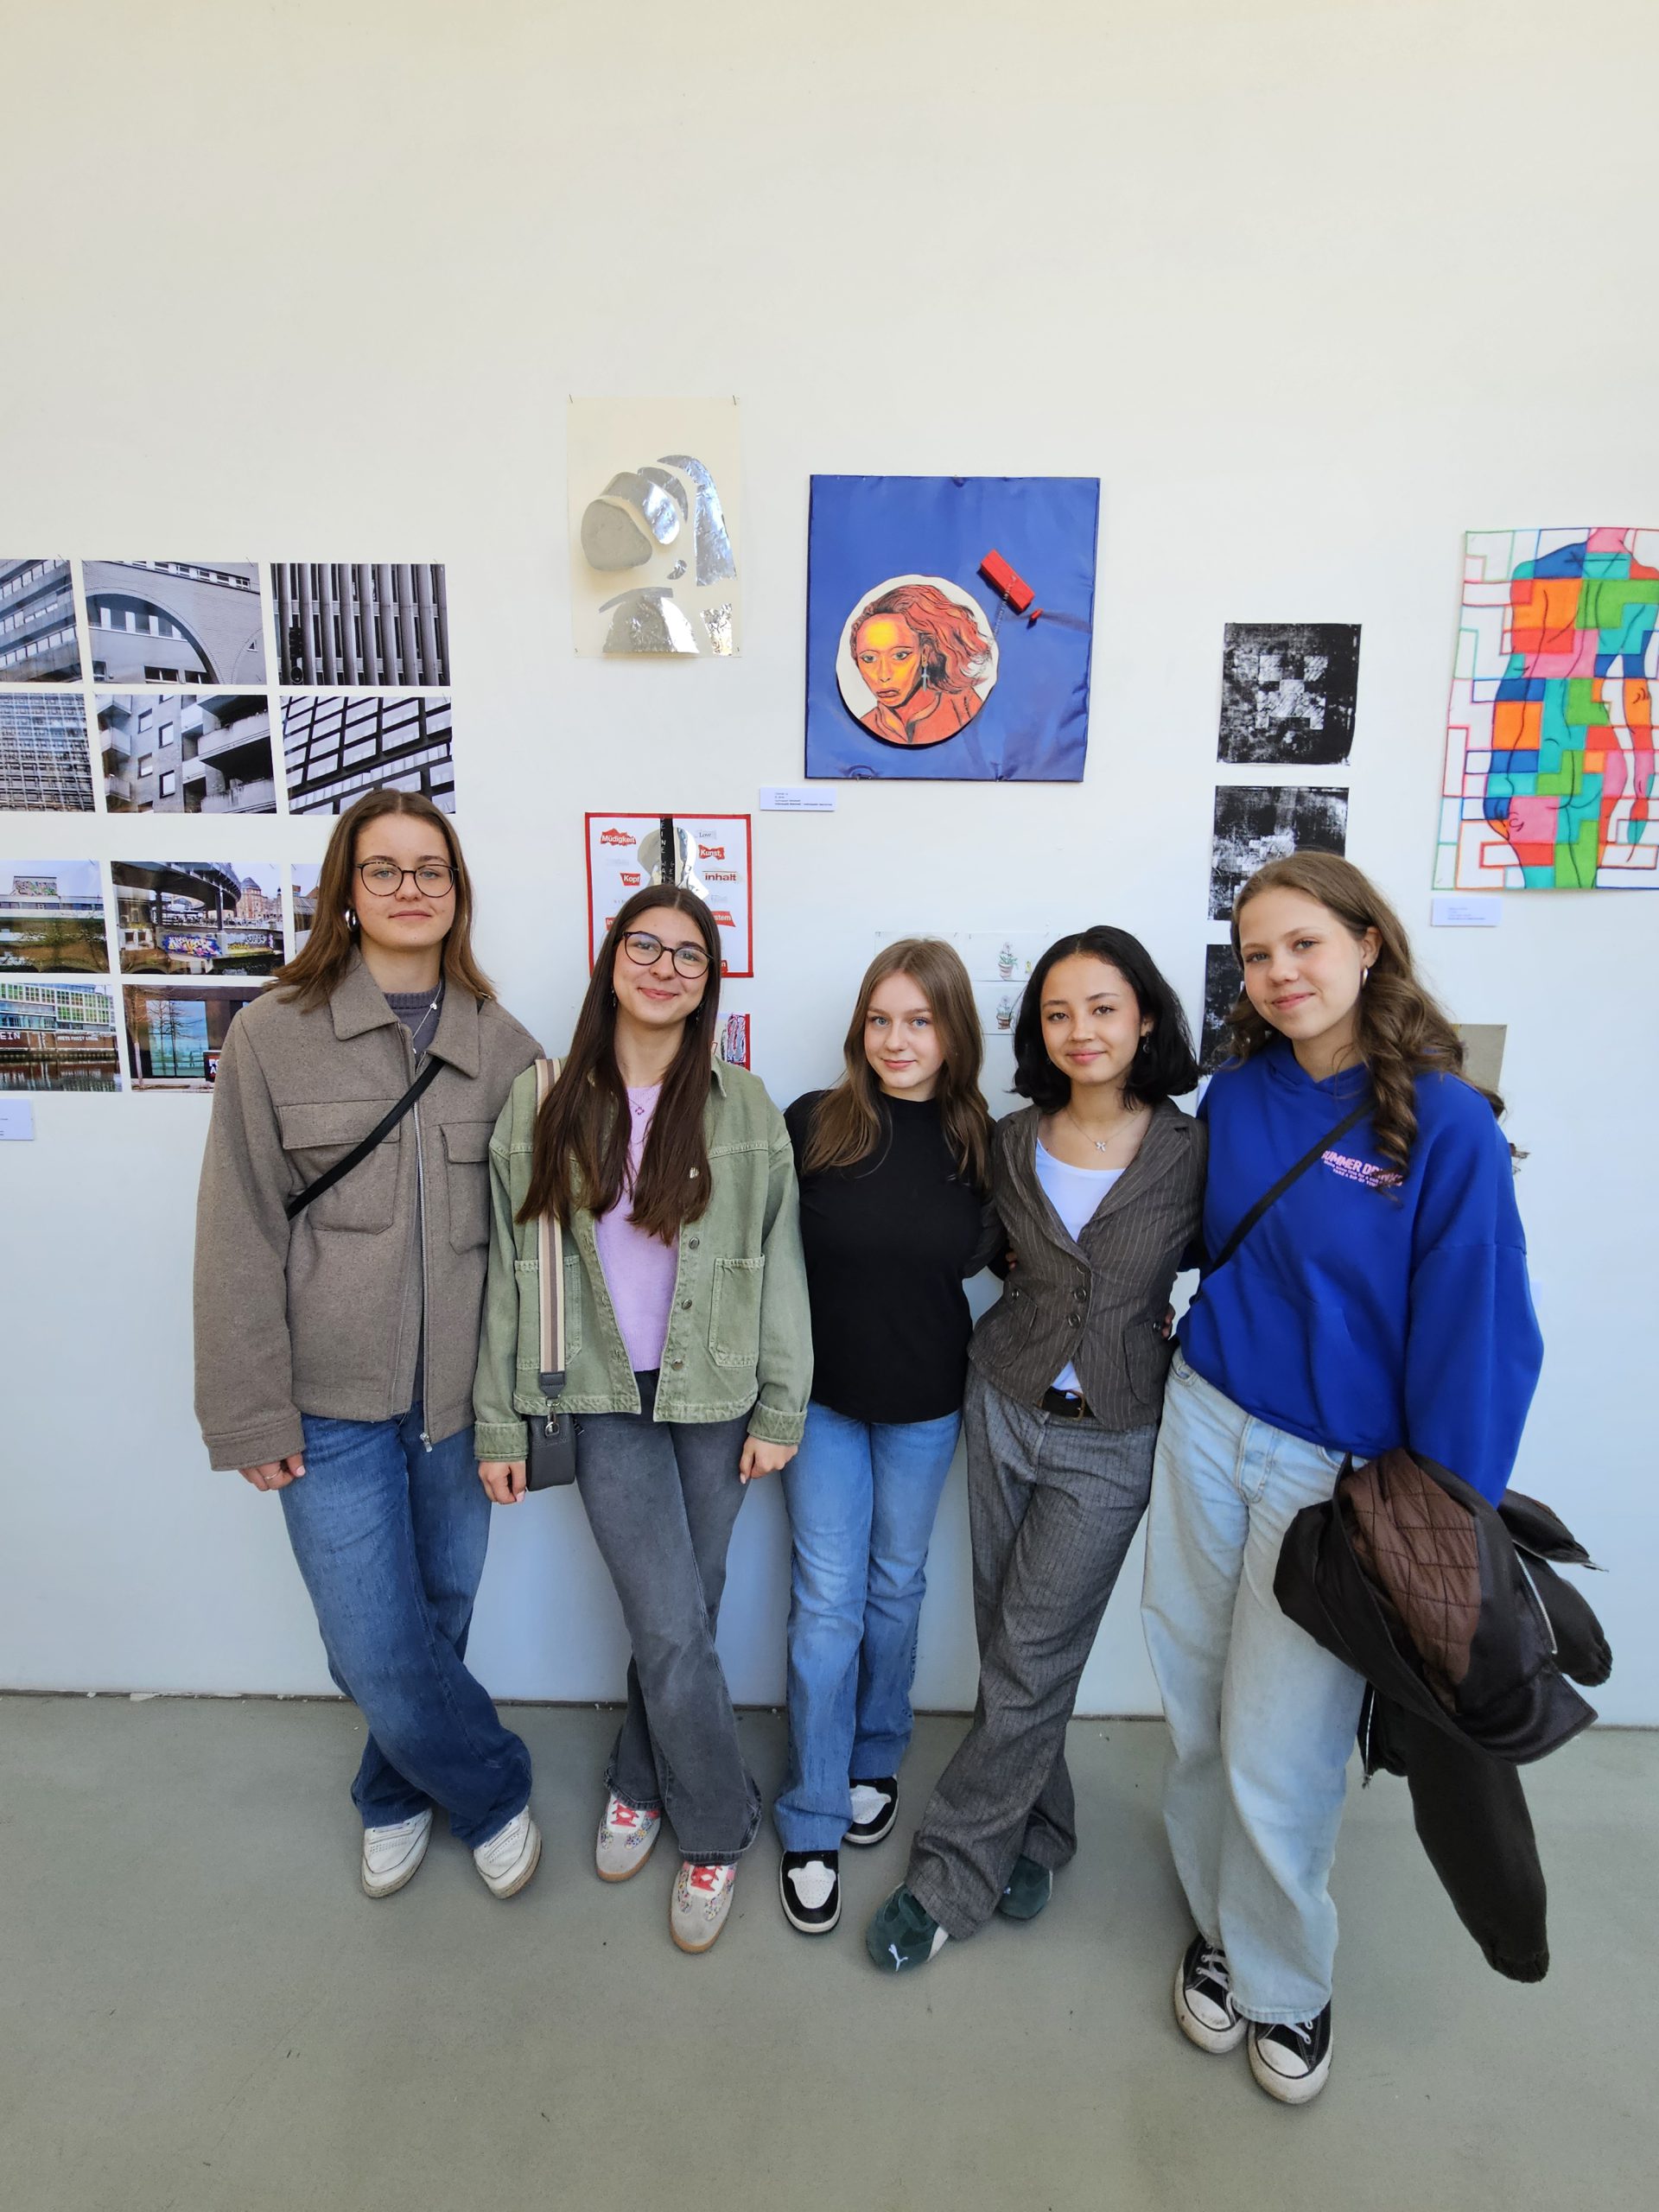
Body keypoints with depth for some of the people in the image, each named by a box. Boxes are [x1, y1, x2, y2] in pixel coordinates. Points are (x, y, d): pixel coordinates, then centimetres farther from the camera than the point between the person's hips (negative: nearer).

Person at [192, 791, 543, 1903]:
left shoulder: (504, 1047, 1)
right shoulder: (274, 1036, -5)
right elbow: (239, 1240, -4)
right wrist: (252, 1415, -5)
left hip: (460, 1396, 2)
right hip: (335, 1403, -2)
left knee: (439, 1619, 16)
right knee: (375, 1647, 2)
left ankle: (397, 1795, 46)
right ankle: (496, 1791, 31)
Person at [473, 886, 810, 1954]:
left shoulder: (745, 1108, -3)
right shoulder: (542, 1106, -3)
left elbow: (781, 1263, -1)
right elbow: (511, 1272, 1)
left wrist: (781, 1409, -3)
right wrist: (498, 1422, 3)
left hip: (716, 1398, 1)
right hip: (607, 1399, 0)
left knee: (679, 1618, 12)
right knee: (674, 1627, 0)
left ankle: (642, 1782, 40)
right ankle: (719, 1826, 26)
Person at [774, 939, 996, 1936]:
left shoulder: (979, 1141, -8)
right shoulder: (811, 1125, -12)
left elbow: (995, 1255, 7)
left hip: (926, 1404, 1)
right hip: (822, 1395, -1)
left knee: (896, 1585, 19)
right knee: (827, 1601, 6)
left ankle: (877, 1760, 43)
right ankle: (812, 1823, 23)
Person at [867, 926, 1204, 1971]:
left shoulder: (1190, 1152, -12)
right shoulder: (1013, 1143, -2)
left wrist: (1187, 1374, -5)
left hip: (1111, 1438, -3)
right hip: (1005, 1405, 3)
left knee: (1029, 1661, 3)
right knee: (1009, 1642, 14)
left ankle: (951, 1877, 21)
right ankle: (1035, 1836, 37)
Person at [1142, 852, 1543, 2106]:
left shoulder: (1445, 1123, -14)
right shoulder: (1234, 1097, 0)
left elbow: (1476, 1337, -11)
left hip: (1338, 1472, -4)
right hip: (1205, 1424, 4)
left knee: (1278, 1754, 5)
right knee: (1199, 1711, 15)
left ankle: (1286, 1984, 35)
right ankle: (1221, 1926, 42)